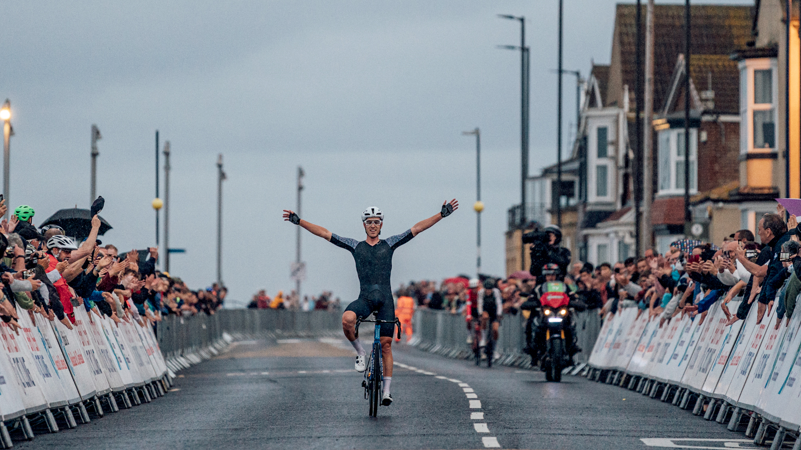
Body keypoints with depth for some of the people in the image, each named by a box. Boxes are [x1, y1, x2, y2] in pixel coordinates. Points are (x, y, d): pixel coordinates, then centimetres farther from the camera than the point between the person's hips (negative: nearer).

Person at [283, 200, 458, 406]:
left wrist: (442, 214, 0)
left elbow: (417, 228, 7)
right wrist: (298, 221, 4)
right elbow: (324, 233, 10)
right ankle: (360, 353, -6)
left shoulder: (389, 244, 12)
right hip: (364, 298, 0)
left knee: (386, 344, -2)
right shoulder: (355, 246, 12)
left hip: (385, 299, 0)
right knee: (347, 320, -32)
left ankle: (387, 390, 4)